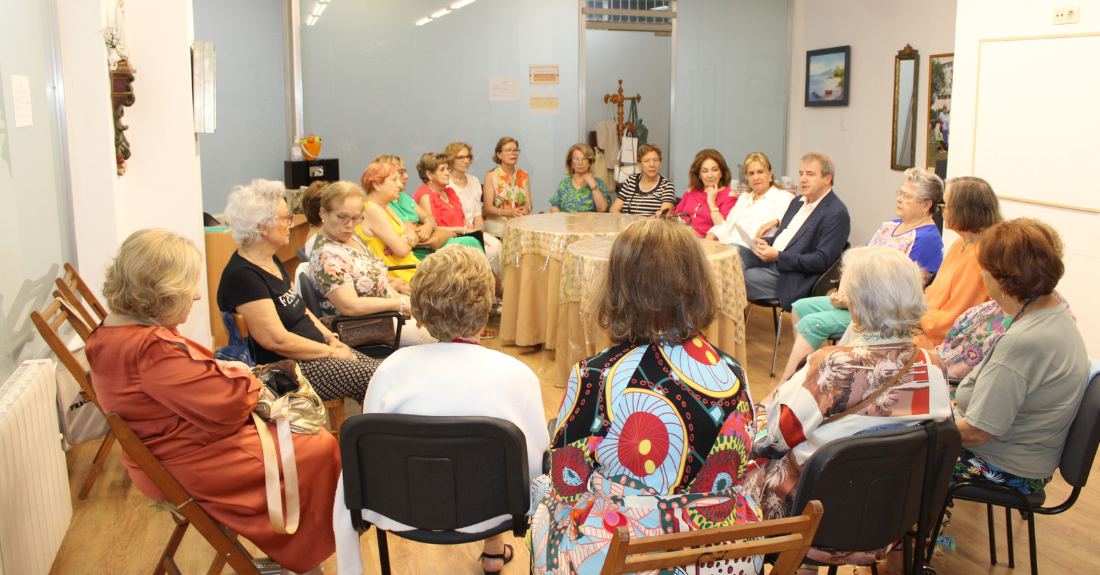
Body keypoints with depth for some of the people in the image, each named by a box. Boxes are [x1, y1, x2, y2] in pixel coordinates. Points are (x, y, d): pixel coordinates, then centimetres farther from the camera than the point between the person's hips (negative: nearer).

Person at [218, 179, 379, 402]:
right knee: (372, 379, -20)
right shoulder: (242, 276, -19)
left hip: (312, 352, 10)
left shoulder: (272, 262, 12)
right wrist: (331, 353, -15)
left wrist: (331, 338, 5)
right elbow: (277, 340, -23)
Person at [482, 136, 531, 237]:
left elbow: (528, 202, 7)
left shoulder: (523, 175, 14)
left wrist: (526, 210, -19)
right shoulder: (491, 175, 0)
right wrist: (508, 212, -25)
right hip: (496, 221, -4)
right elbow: (488, 208, -6)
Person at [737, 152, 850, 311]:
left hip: (792, 278, -9)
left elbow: (821, 261, -17)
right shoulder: (797, 203, 19)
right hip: (768, 260, 9)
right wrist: (765, 242, 1)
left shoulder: (837, 214, -10)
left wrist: (778, 256, -22)